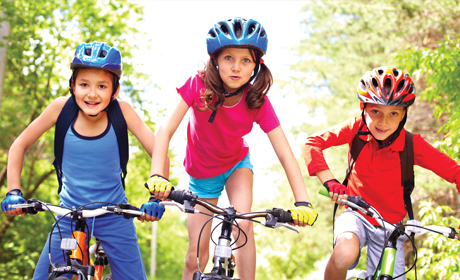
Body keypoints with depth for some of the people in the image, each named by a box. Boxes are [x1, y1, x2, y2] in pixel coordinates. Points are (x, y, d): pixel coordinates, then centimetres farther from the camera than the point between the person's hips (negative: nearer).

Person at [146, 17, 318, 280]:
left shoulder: (258, 102, -25)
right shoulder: (199, 85, -27)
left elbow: (285, 153, -28)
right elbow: (166, 130, -29)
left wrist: (303, 202, -40)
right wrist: (157, 176, -44)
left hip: (236, 164, 0)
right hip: (202, 173, 0)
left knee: (243, 224, -27)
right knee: (196, 258, -1)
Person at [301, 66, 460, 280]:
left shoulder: (412, 144, -16)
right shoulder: (357, 129, -13)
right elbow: (311, 143, -17)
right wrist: (328, 181, -31)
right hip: (356, 215, -1)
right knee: (344, 255, -33)